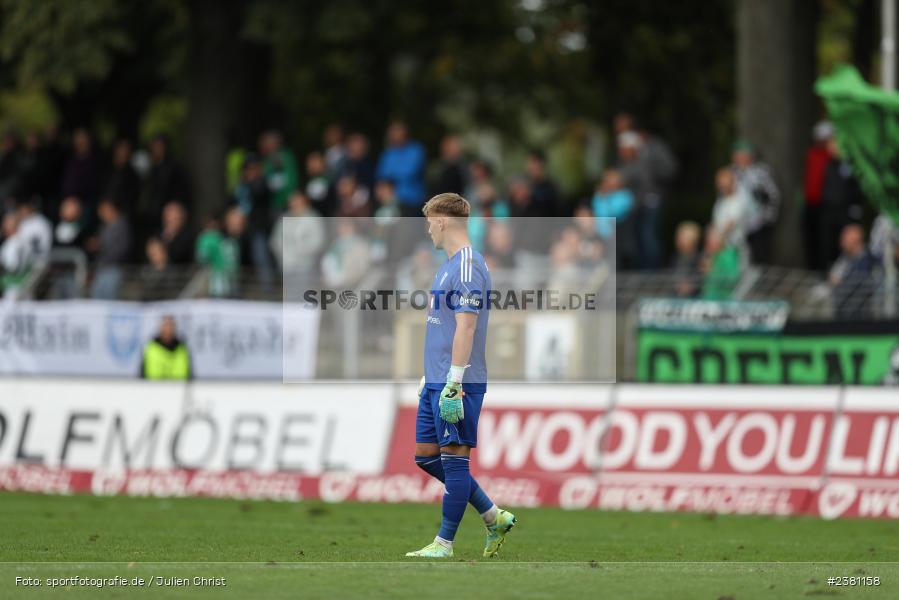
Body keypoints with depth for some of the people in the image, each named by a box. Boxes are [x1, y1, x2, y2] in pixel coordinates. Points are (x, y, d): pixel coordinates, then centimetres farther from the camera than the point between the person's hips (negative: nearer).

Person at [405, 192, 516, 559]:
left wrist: (453, 384, -23)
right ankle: (494, 518, 17)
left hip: (457, 385, -10)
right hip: (436, 381, 10)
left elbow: (465, 327, -20)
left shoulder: (468, 267, -14)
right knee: (426, 456, 11)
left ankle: (444, 544, 1)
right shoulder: (449, 265, 17)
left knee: (454, 459, -4)